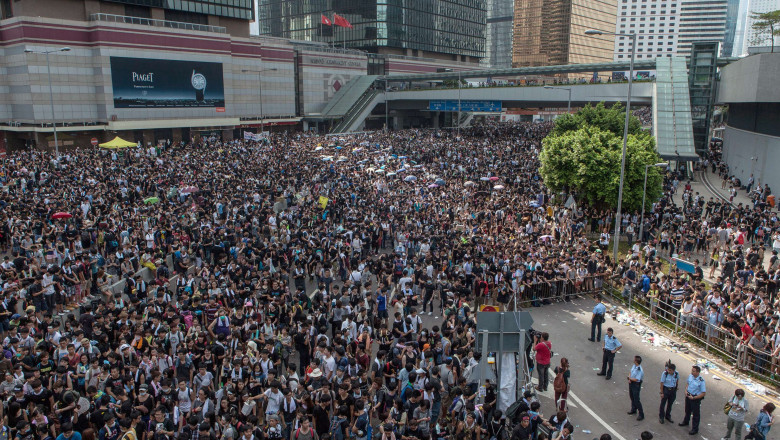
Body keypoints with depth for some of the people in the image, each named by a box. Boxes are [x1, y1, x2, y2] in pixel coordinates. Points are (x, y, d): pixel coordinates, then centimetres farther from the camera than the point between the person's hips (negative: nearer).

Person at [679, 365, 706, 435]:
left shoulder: (701, 381, -27)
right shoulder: (690, 376, -8)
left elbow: (703, 393, -21)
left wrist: (693, 398, -21)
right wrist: (686, 391, -3)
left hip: (696, 399, -6)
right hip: (688, 396, 6)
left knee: (695, 414, 9)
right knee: (687, 410, 28)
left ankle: (695, 429, 25)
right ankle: (686, 421, 52)